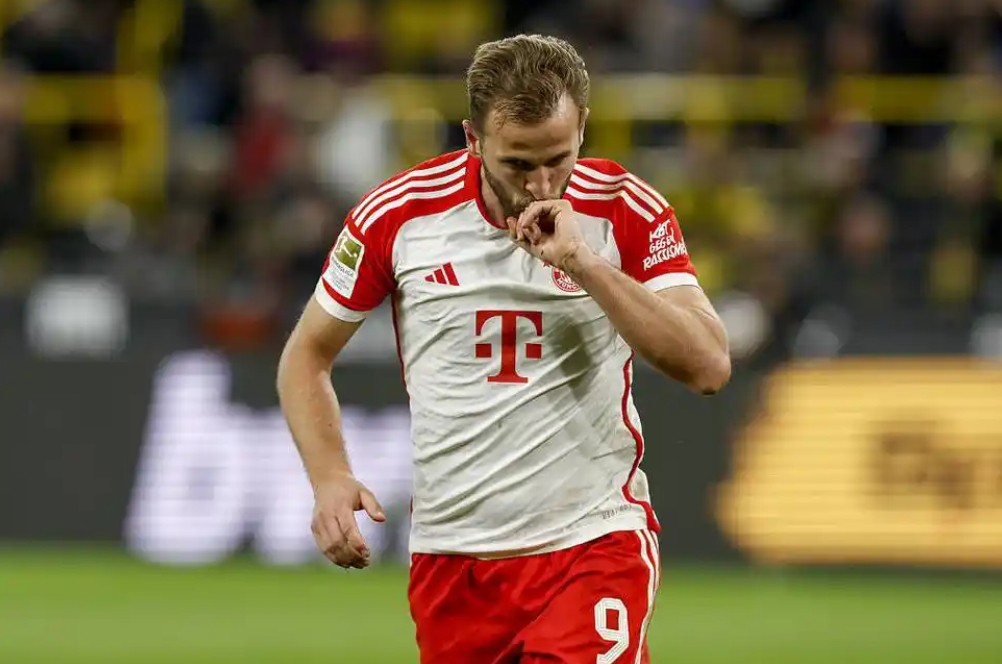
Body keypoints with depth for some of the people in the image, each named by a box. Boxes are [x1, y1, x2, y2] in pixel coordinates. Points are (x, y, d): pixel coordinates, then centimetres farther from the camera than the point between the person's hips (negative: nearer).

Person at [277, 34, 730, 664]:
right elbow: (307, 355, 8)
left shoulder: (625, 209, -5)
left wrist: (585, 263, -21)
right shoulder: (398, 214, -4)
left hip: (595, 540, -2)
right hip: (451, 557, 2)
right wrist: (330, 477, -9)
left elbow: (708, 367, -13)